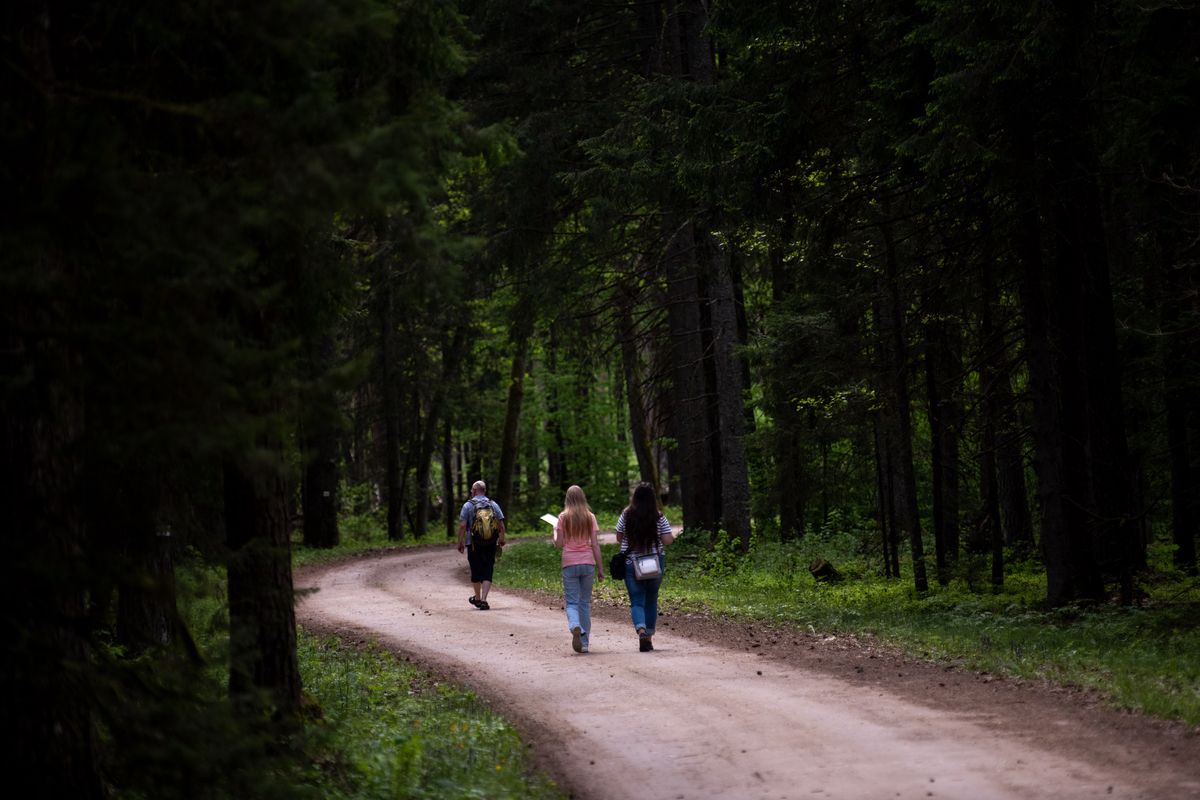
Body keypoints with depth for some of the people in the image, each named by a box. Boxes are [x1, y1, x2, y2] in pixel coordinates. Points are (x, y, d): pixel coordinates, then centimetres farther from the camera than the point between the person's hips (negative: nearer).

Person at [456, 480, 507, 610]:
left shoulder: (468, 505, -5)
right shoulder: (493, 504, 3)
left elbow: (462, 526, -9)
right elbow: (501, 525, 3)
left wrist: (460, 542, -2)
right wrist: (501, 539, 18)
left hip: (473, 544, -1)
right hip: (490, 544, 1)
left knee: (476, 571, 13)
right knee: (487, 572, 1)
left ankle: (477, 598, 29)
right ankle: (483, 600, -12)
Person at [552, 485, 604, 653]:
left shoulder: (563, 518, -2)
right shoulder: (590, 517, 2)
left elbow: (558, 544, -4)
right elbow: (595, 545, 0)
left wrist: (555, 531, 16)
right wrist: (600, 568, 5)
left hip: (570, 564, -2)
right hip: (588, 563, 2)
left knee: (572, 602, 1)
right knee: (585, 603, 12)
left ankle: (575, 627, -30)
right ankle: (584, 642, 13)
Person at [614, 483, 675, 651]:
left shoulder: (626, 515, -5)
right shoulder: (659, 518, -7)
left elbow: (619, 538, 3)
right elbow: (667, 540, -9)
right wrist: (672, 536, 12)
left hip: (631, 564, 0)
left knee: (636, 601, 1)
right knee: (651, 600, 15)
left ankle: (641, 630, -25)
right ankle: (649, 637, 19)